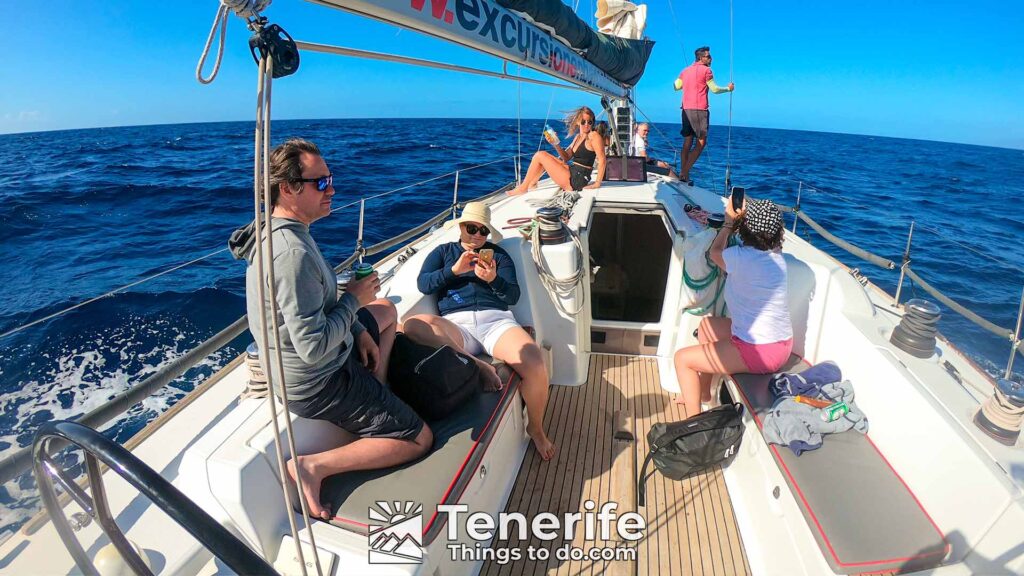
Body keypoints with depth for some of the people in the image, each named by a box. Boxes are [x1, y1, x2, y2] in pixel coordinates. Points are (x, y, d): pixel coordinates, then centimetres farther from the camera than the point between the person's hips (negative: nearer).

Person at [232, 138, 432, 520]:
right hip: (317, 383, -10)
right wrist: (354, 299, -18)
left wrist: (358, 330, 5)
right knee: (420, 439, 0)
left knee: (386, 310, 29)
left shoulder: (275, 232, 0)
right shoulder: (293, 252, -32)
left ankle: (375, 403, 23)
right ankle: (314, 466, -6)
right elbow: (314, 348, -32)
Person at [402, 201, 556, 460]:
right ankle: (475, 364, -31)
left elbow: (513, 296, 11)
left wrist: (494, 279, -10)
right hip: (456, 325, 0)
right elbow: (423, 284, 7)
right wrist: (455, 270, -7)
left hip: (495, 320, 0)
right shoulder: (443, 252, 24)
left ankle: (536, 428, -2)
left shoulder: (498, 253, 23)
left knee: (535, 365, -29)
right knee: (413, 325, -33)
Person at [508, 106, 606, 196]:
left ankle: (523, 188, 4)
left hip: (577, 180, -9)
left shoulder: (593, 136, -11)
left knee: (540, 156, -6)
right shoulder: (578, 136, 14)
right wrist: (556, 144, -3)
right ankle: (531, 184, 19)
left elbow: (602, 160, -17)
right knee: (542, 156, 19)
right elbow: (566, 158, 14)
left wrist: (597, 183, -21)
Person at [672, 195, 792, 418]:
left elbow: (714, 252, 1)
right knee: (707, 324, 26)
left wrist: (729, 222, 9)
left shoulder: (741, 257, -23)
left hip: (759, 351, -9)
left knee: (682, 358, 1)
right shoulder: (776, 256, 1)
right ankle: (703, 392, 38)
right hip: (781, 343, 9)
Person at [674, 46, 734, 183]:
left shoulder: (685, 70, 16)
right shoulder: (706, 70, -2)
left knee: (687, 142, 9)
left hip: (686, 109, 7)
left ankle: (683, 173, 6)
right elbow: (714, 89, -2)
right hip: (699, 110, -7)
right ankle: (685, 171, -12)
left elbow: (676, 86, 17)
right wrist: (728, 88, 14)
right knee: (701, 142, -3)